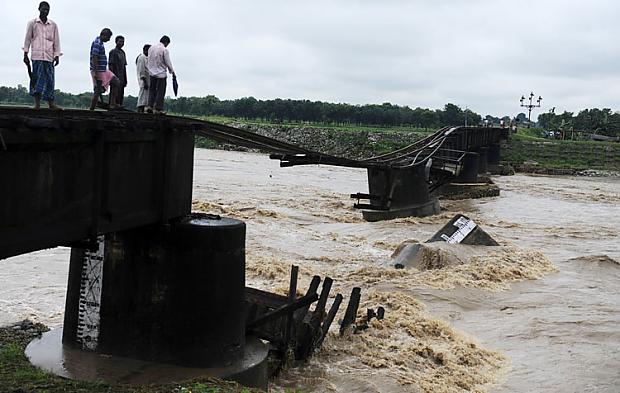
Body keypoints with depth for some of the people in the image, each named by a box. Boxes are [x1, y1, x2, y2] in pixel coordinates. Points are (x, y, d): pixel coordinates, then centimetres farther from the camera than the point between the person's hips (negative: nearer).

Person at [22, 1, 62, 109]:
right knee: (37, 78, -6)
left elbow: (56, 41, 12)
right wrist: (25, 54, 3)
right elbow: (27, 39, 9)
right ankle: (37, 103, -6)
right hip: (36, 55, -2)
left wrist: (57, 56, 4)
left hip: (49, 56, 2)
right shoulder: (32, 23, 9)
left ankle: (51, 103, 3)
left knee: (49, 79, 0)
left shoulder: (53, 25, 13)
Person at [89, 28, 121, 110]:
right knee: (98, 91, -7)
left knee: (116, 82, 12)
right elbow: (94, 58, -24)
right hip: (99, 71, -11)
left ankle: (112, 105, 10)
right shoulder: (97, 43, -17)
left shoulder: (100, 43, 15)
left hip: (104, 70, 11)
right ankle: (91, 110, 0)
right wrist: (95, 72, -27)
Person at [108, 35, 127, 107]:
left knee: (121, 95, 5)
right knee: (115, 94, -8)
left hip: (122, 78, 7)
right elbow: (110, 65, -10)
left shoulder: (123, 53, 18)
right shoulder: (113, 52, -4)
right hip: (116, 77, -7)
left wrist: (125, 79, 16)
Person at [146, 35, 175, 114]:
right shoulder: (164, 50, -13)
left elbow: (149, 60, 12)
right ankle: (158, 108, 0)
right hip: (161, 74, -6)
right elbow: (168, 62, -9)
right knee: (160, 91, 0)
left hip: (152, 73, 6)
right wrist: (172, 71, 5)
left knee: (152, 90, 13)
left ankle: (150, 106, 5)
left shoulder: (151, 48, 6)